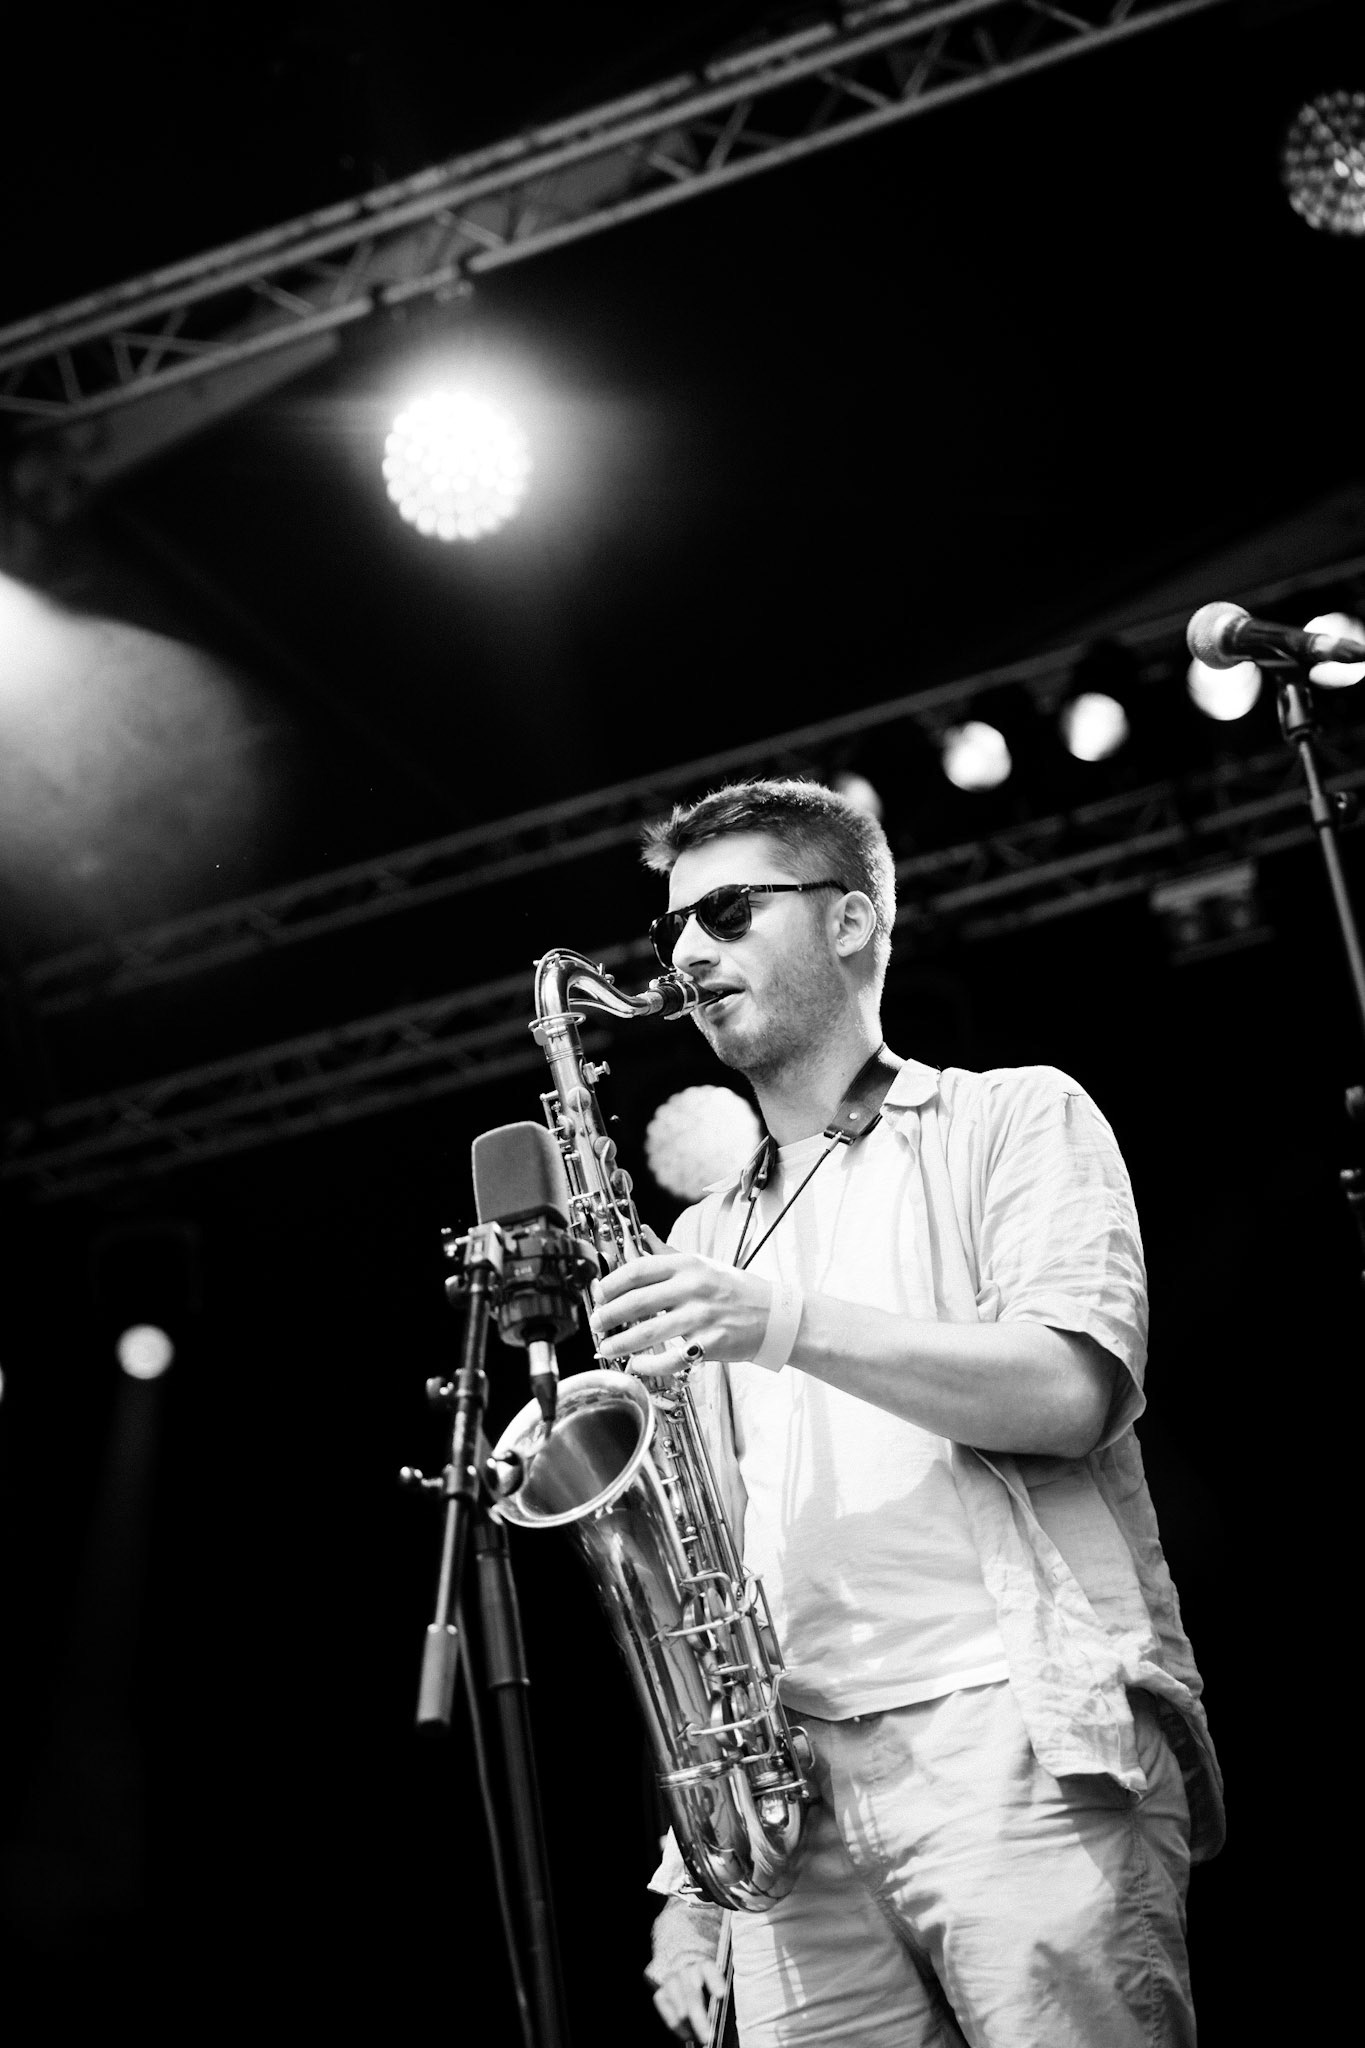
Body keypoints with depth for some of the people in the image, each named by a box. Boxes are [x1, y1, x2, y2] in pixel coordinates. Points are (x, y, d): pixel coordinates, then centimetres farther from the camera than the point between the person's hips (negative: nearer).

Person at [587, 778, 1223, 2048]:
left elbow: (1073, 1392, -6)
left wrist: (792, 1322, -16)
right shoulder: (704, 1242, 25)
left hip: (1029, 1746, -4)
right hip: (794, 1785, 5)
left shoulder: (1012, 1118, 11)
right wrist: (688, 1873, 12)